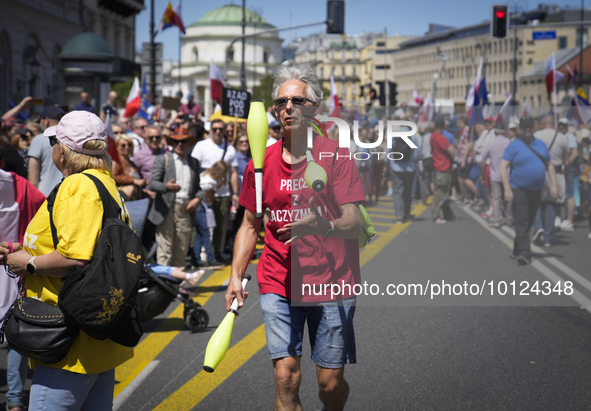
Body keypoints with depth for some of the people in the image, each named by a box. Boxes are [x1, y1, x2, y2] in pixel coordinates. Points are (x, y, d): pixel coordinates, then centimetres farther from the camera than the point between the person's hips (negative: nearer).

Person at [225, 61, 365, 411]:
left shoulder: (336, 155, -5)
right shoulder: (261, 162, 4)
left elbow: (355, 223, -11)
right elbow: (250, 225, 14)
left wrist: (323, 226, -32)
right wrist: (236, 275, 4)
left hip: (331, 281, -2)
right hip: (278, 282, 2)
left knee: (331, 382, 4)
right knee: (286, 377, -6)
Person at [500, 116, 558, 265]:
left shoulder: (541, 145, 11)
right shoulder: (514, 145, -6)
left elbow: (549, 165, 16)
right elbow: (503, 166, -11)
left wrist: (554, 185, 6)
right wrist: (507, 188, -20)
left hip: (536, 190, 6)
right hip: (519, 190, -6)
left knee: (529, 222, 12)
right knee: (522, 221, -13)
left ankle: (517, 250, 25)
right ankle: (524, 253, -18)